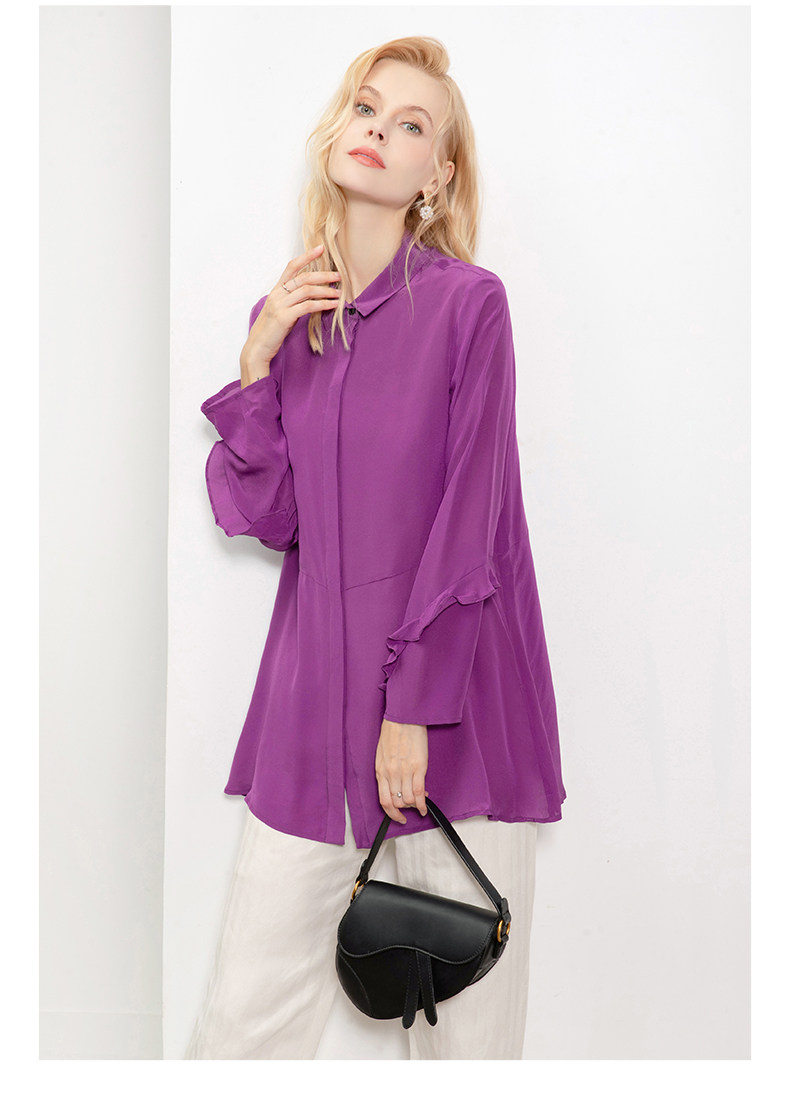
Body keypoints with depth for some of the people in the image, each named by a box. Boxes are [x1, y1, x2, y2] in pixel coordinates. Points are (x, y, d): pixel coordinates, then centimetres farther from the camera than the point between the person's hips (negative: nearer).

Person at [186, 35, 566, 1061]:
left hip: (456, 680, -3)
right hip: (314, 687, 4)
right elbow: (264, 516, 6)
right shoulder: (284, 312, 10)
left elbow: (470, 521, -9)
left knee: (467, 1016, 4)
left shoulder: (469, 302, -4)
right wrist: (258, 363, -5)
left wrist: (414, 708, -12)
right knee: (246, 1011, 3)